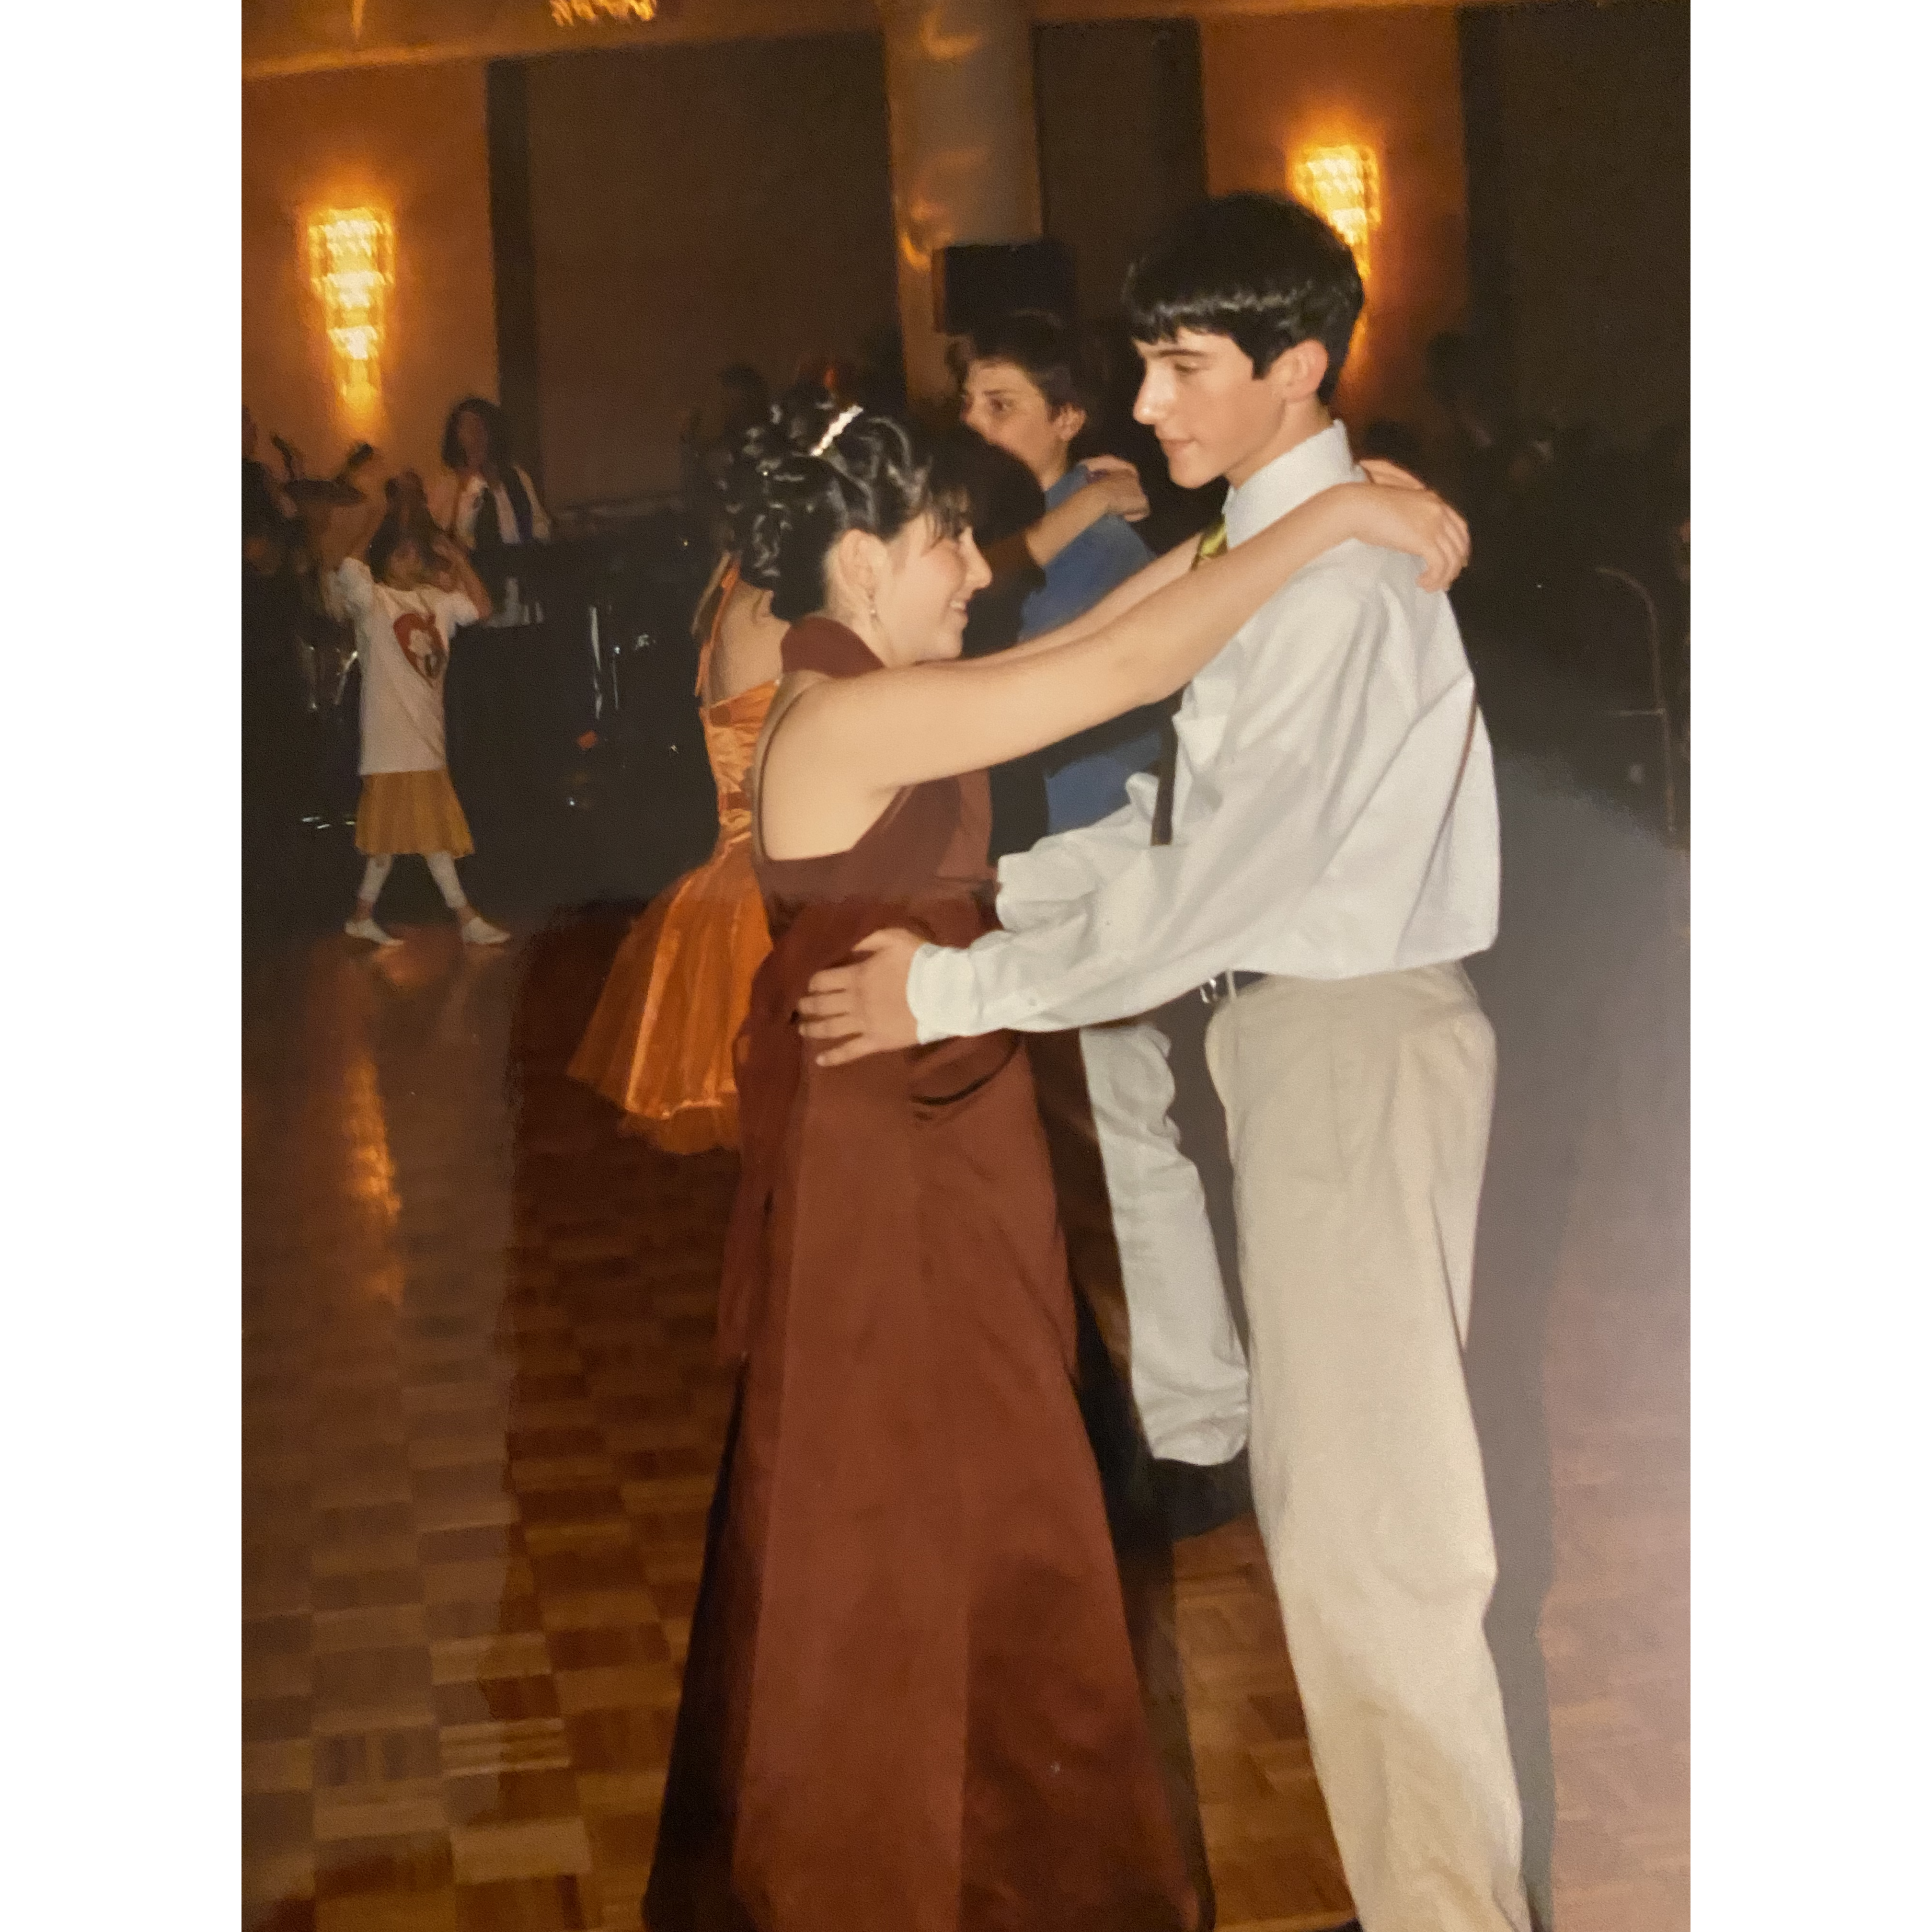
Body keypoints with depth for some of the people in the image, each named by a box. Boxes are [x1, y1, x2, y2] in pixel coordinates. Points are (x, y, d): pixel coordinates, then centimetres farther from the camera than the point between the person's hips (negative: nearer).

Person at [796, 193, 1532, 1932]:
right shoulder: (1277, 549, 10)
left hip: (1357, 1039, -10)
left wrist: (957, 989, -18)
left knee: (1365, 1501, -4)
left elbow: (1209, 880, -24)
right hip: (1297, 1023, 10)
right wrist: (983, 894, 6)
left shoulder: (1340, 581, -21)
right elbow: (1190, 815, 14)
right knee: (1329, 1477, 20)